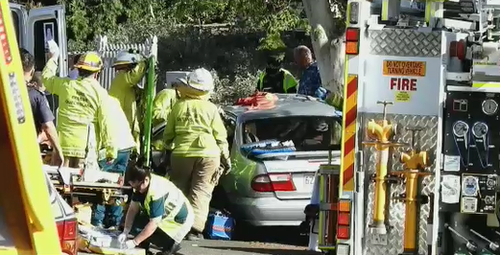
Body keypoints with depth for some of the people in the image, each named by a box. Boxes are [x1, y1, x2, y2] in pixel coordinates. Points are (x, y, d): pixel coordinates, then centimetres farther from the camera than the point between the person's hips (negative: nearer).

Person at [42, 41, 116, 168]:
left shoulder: (65, 85, 2)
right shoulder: (100, 93, -4)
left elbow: (46, 77, 22)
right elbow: (105, 123, -4)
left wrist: (53, 57, 37)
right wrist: (111, 150, 2)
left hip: (63, 143, 2)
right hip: (86, 147, -2)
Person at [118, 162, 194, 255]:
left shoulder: (157, 192, -34)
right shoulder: (140, 184, -10)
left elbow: (153, 224, -33)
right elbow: (133, 209, -7)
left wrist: (134, 242, -31)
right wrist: (125, 232, -18)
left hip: (179, 220, -9)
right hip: (166, 215, 9)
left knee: (138, 228, -19)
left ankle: (171, 244, -6)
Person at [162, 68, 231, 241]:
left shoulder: (179, 106, 4)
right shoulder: (210, 108, 0)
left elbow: (168, 134, 11)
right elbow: (220, 136, 2)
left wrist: (168, 148, 28)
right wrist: (226, 158, 11)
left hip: (181, 153, 1)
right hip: (208, 154, -1)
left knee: (179, 190, 13)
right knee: (200, 191, 0)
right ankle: (195, 228, -9)